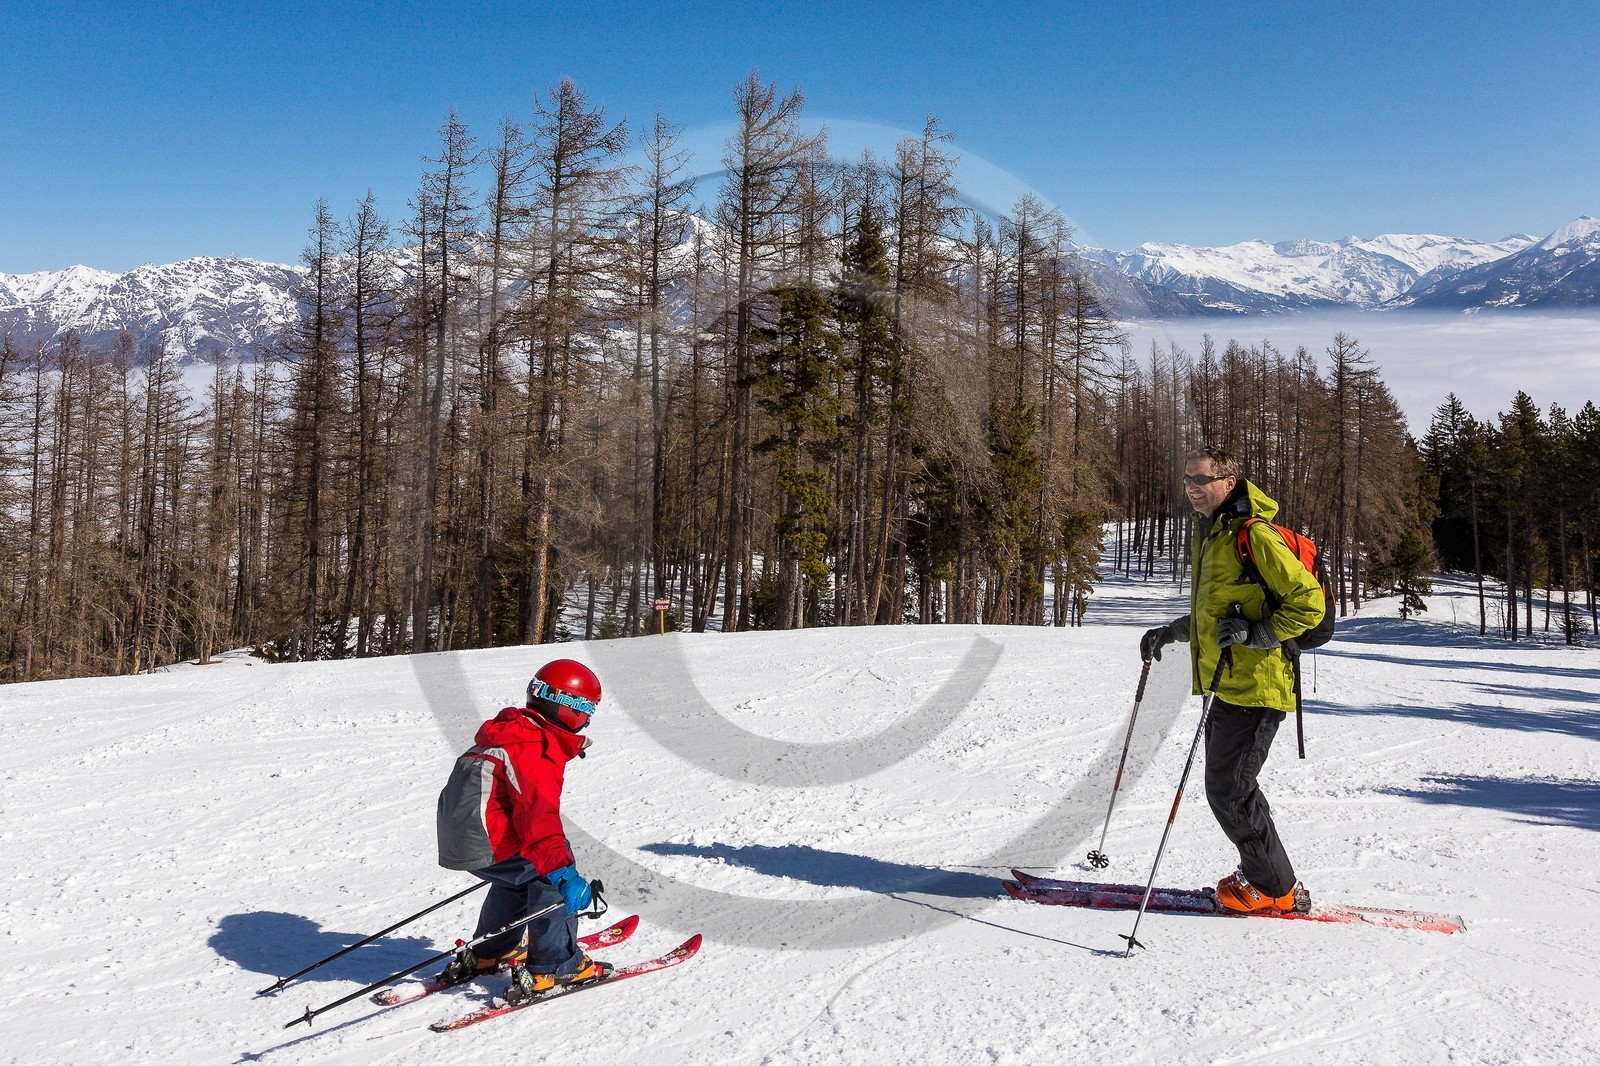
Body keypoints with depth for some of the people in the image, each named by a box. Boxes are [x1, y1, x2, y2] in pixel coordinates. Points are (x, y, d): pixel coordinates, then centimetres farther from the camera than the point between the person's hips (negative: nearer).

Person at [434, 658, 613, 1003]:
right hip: (485, 846, -10)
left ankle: (488, 954, 41)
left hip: (455, 838, 10)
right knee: (550, 876, -3)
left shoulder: (510, 731, 16)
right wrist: (564, 874, -34)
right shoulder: (538, 750, -17)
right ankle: (552, 968, -3)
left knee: (522, 871, 30)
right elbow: (540, 818, -29)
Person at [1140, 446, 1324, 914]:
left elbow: (1308, 602, -16)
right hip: (1229, 686, 10)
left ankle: (1277, 889, 8)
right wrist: (1171, 632, 23)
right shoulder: (1210, 534, 16)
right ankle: (1262, 875, 27)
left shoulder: (1256, 535, -14)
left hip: (1255, 686, -10)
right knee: (1229, 786, 14)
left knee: (1228, 790, -6)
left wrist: (1255, 634, -22)